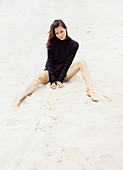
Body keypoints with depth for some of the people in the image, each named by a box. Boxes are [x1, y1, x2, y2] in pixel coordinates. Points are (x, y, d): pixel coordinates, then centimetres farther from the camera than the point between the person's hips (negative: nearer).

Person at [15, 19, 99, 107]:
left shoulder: (74, 44, -1)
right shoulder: (52, 42, -2)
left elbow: (67, 63, -6)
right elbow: (50, 62, -9)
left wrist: (60, 79, -17)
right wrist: (52, 80, -20)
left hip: (64, 73, 1)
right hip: (51, 71, -1)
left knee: (82, 61, -21)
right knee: (40, 78, -34)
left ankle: (90, 91, -34)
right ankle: (20, 99, -53)